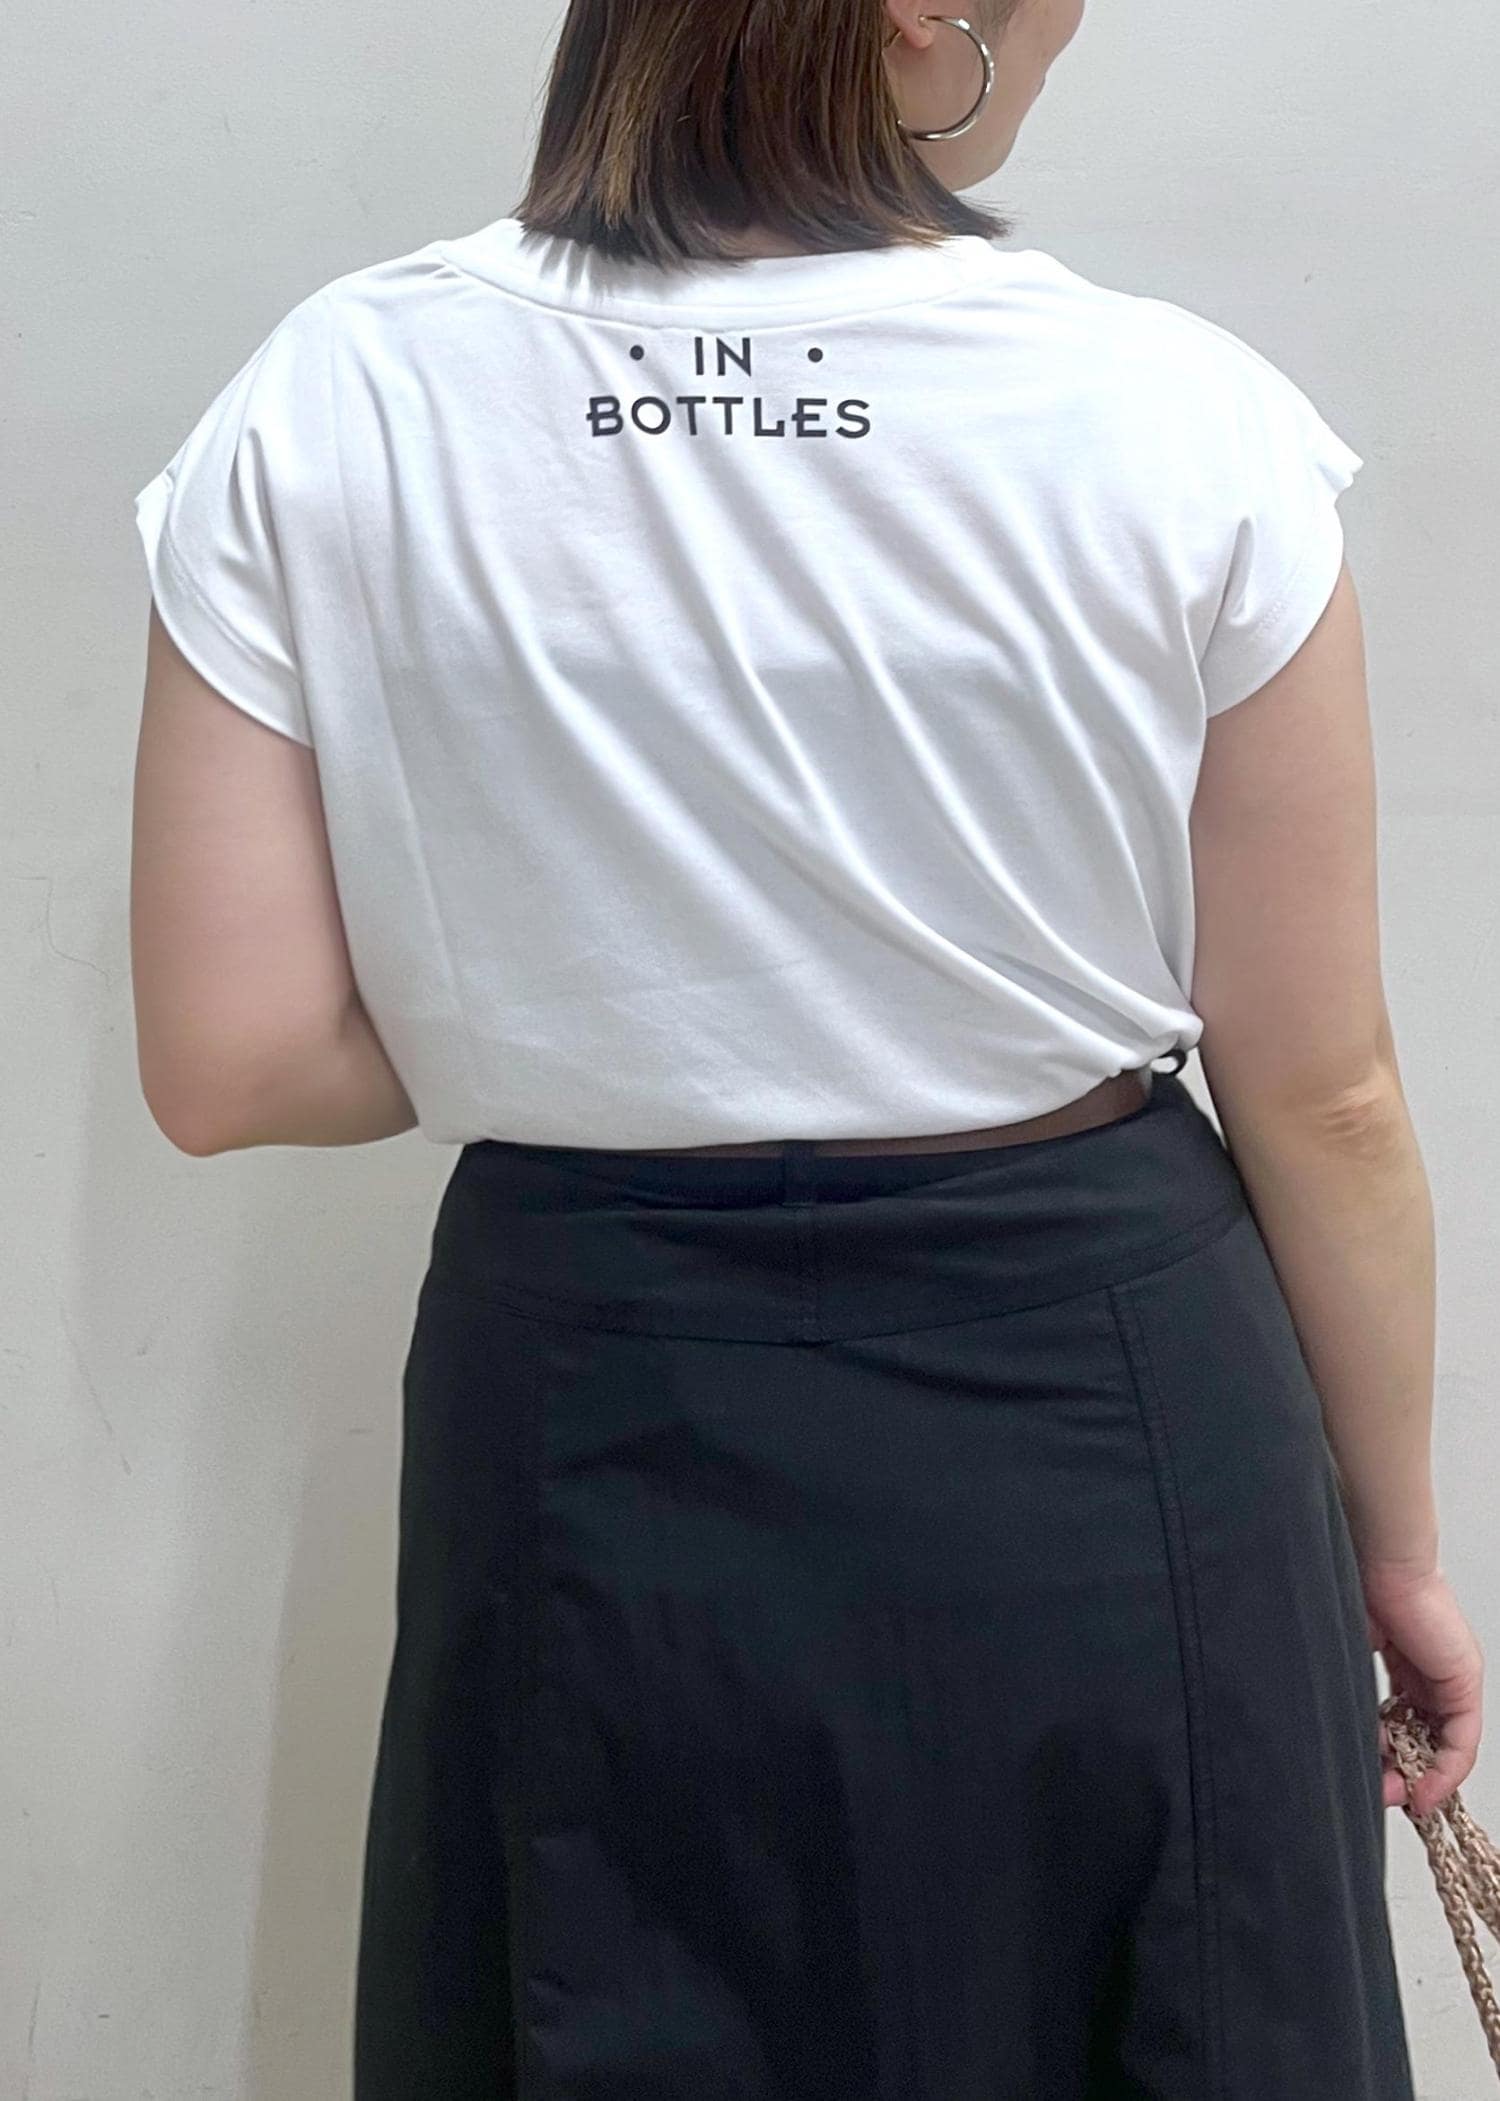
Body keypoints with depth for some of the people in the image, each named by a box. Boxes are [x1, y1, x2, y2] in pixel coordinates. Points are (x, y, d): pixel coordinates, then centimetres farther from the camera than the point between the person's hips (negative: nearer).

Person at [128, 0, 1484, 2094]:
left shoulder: (327, 414, -10)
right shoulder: (1180, 421, -13)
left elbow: (231, 1065, -9)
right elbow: (1320, 1097, -6)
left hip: (601, 1427, 2)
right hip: (1100, 1407, -1)